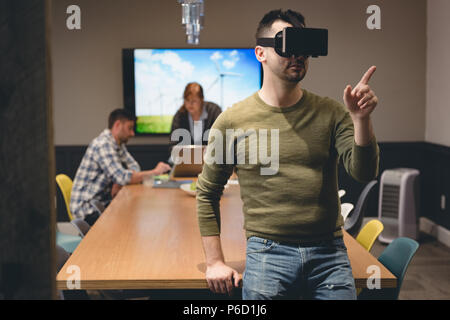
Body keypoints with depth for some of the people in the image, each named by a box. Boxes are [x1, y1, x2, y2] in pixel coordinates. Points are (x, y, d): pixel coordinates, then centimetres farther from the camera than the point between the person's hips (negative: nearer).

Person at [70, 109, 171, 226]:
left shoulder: (118, 144, 10)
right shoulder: (103, 144, -20)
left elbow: (134, 167, 6)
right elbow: (122, 178, -28)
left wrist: (119, 183, -15)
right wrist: (155, 172, -21)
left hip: (102, 202, 9)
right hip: (87, 208, -9)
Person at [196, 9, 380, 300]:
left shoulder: (330, 113, 4)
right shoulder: (233, 121, -1)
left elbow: (363, 172, -6)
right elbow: (208, 194, 6)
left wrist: (361, 119, -21)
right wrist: (215, 262, 2)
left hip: (330, 254, 2)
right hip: (267, 253, -1)